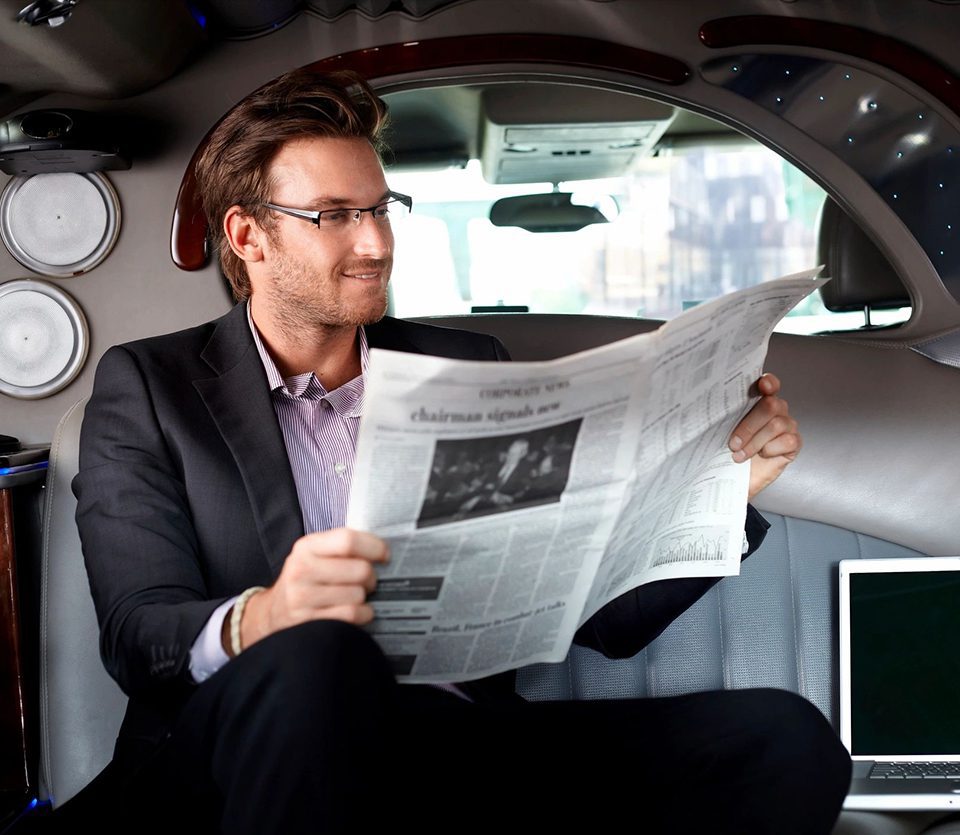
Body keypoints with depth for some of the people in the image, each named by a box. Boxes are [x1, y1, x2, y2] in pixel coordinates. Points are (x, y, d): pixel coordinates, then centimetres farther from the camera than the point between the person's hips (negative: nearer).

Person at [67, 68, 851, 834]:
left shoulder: (469, 371, 17)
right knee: (314, 660, -38)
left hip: (460, 744, 4)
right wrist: (255, 622, -27)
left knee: (785, 739, -18)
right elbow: (137, 631, -5)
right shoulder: (147, 387, 9)